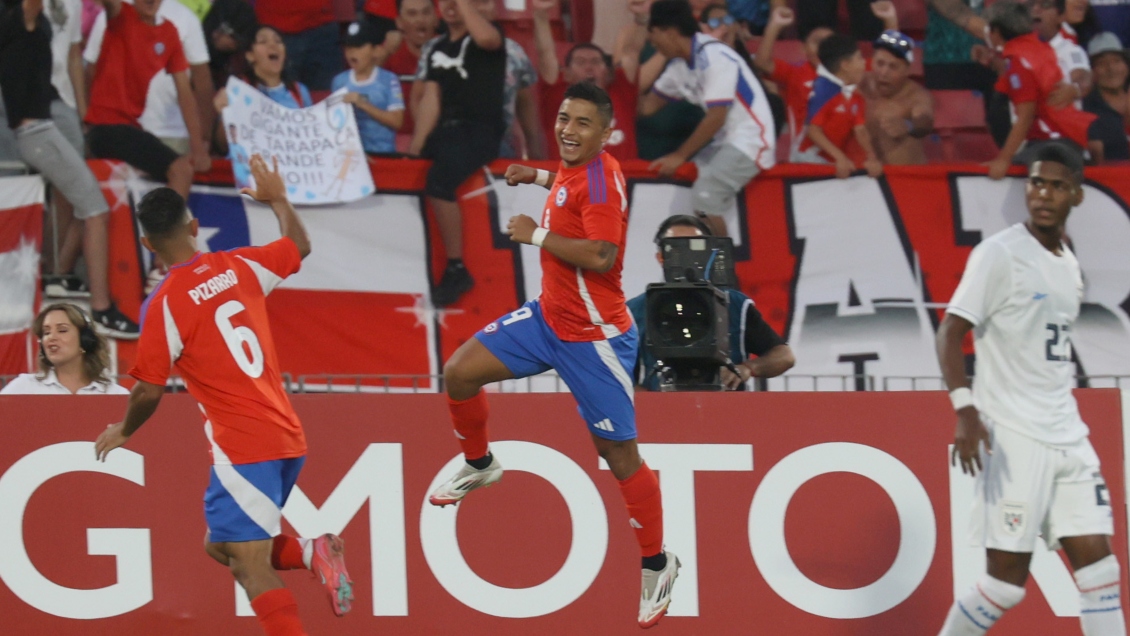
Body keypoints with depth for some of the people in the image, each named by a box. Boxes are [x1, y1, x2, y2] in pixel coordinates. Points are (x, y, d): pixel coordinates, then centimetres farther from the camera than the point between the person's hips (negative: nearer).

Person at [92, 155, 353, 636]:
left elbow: (149, 391, -8)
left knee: (251, 565, -10)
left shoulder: (163, 305, -12)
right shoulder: (239, 267, 5)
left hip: (241, 446, -7)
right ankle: (311, 553, -4)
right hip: (287, 437, 7)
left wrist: (123, 431, 12)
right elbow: (299, 246, 25)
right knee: (221, 545, 20)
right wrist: (277, 198, 43)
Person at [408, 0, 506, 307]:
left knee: (438, 181, -30)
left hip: (481, 131, -7)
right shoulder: (438, 50, 17)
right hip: (446, 129, 8)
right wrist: (417, 145, -1)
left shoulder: (490, 34, 0)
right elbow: (431, 100, 10)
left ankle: (456, 269, -24)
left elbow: (485, 37, -27)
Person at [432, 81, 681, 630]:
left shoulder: (600, 179, -22)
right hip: (549, 317, 9)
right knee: (460, 372, 4)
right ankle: (479, 466, 30)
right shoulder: (574, 170, 4)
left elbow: (599, 255, -32)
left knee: (619, 455, -2)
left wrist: (536, 235, -22)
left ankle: (656, 565, 12)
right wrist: (539, 177, 21)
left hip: (595, 337, -9)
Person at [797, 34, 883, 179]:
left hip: (834, 161, 7)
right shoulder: (823, 90, -16)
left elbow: (860, 130, 1)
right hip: (813, 160, -7)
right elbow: (814, 131, -20)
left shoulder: (854, 95, 7)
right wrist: (840, 157, -27)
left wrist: (872, 158, -15)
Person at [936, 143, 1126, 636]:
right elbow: (950, 331, -14)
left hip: (1065, 436, 7)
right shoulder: (1000, 254, -9)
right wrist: (965, 410, -26)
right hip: (1011, 437, -7)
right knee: (1008, 575, -8)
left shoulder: (1067, 263, 15)